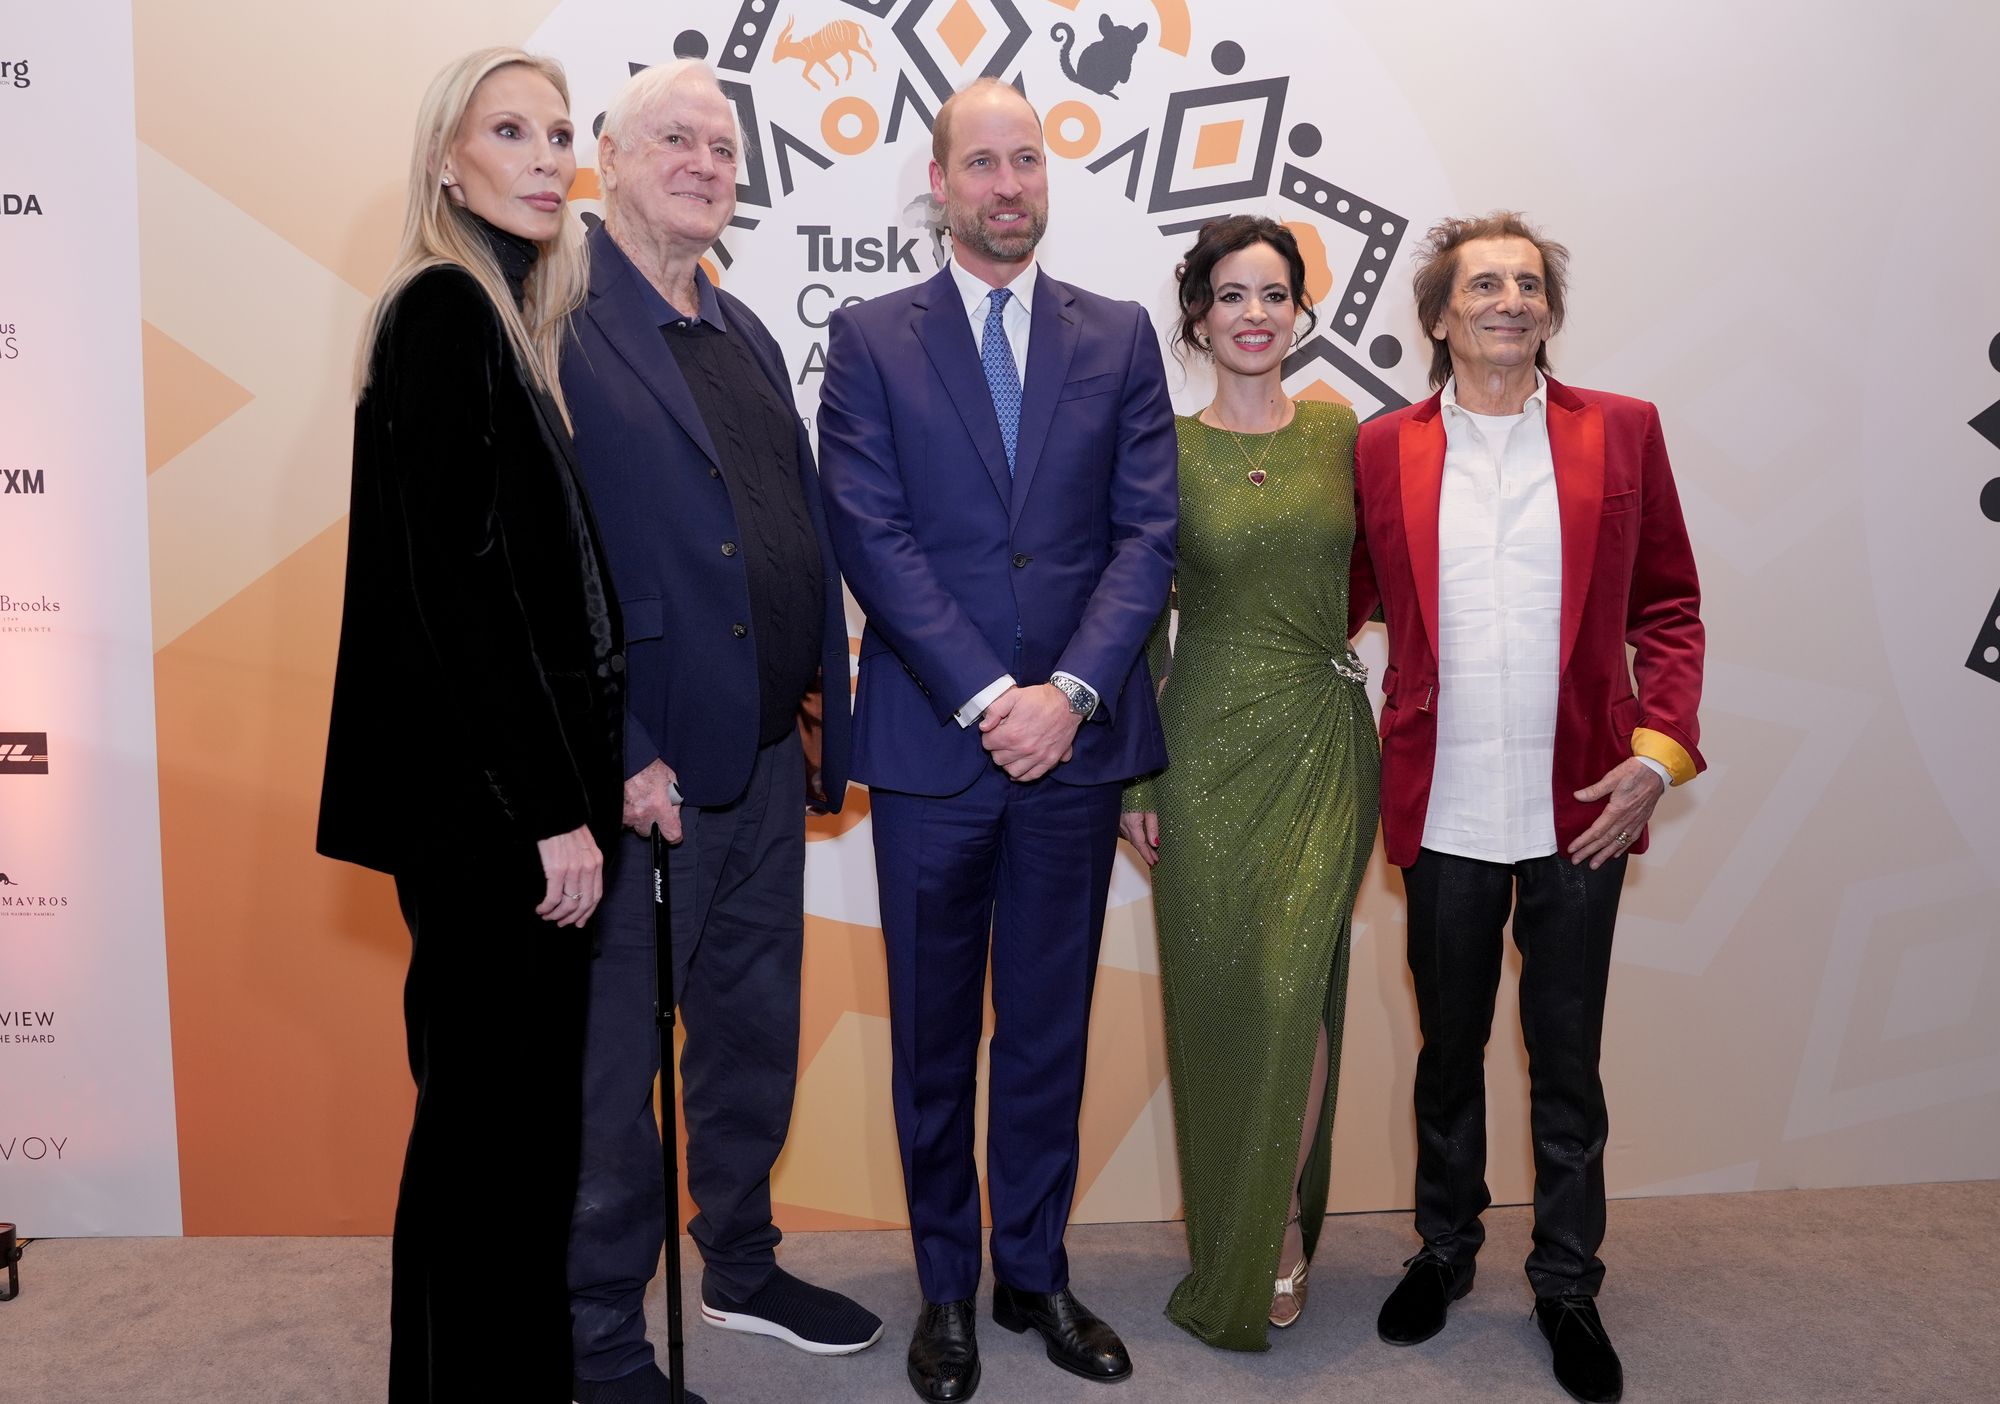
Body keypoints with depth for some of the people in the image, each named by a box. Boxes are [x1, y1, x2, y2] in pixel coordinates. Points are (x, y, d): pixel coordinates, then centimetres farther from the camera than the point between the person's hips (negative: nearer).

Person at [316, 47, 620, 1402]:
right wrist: (550, 811, -19)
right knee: (492, 1114, 2)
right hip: (485, 797, -9)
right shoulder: (443, 314, -12)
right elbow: (454, 581, -20)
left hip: (523, 792, 9)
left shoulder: (514, 319, 14)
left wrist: (581, 785, 11)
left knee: (511, 1102, 18)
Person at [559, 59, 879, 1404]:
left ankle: (744, 1264, 40)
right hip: (635, 771, -8)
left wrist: (819, 694, 8)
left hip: (763, 761, 8)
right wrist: (616, 758, -20)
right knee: (612, 1058, 7)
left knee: (753, 1034, 20)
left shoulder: (747, 335, 15)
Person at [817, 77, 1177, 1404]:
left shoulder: (1119, 336, 8)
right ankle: (947, 1289, 26)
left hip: (1072, 739, 2)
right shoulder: (871, 338, 3)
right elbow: (872, 536, -6)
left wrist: (1068, 692, -12)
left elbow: (1147, 532, 1)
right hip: (931, 738, -1)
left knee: (1050, 1031, 12)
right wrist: (987, 699, -14)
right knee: (935, 1035, 10)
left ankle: (1036, 1272, 29)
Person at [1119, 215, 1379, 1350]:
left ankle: (1281, 1222, 15)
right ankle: (1240, 1243, 24)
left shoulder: (1341, 433, 5)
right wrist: (1134, 777, -1)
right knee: (1221, 996, 5)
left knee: (1293, 983, -7)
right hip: (1210, 742, -1)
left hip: (1327, 740, 1)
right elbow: (1143, 621, 1)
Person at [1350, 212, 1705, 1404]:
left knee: (1569, 1060, 12)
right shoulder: (1385, 449, 1)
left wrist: (1660, 750, -8)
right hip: (1445, 809, 1)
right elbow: (1346, 601, 8)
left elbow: (1669, 608, 2)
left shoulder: (1623, 432, 1)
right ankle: (1445, 1251, 37)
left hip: (1582, 808, 0)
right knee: (1449, 1049, 17)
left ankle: (1569, 1286, 30)